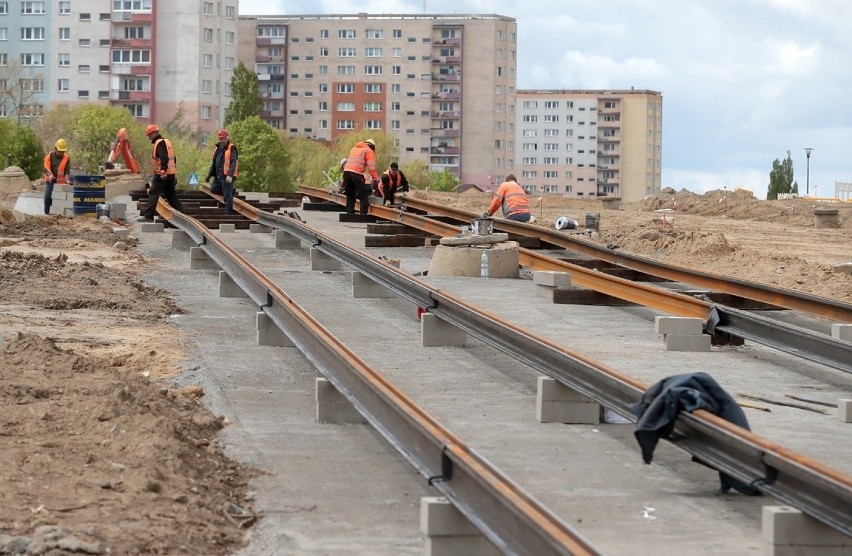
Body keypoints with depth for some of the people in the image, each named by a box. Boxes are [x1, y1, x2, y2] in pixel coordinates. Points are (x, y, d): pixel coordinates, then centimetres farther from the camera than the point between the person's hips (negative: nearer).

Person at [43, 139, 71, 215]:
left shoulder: (66, 158, 1)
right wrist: (50, 175, -26)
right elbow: (46, 167, -7)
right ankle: (47, 213, 4)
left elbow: (67, 170, -1)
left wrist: (67, 179, -18)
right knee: (47, 197, -4)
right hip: (50, 180, 0)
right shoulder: (50, 156, 0)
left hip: (60, 182, 0)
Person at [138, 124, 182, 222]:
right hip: (171, 173, 9)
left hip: (162, 174, -9)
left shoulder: (159, 143, -12)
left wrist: (163, 171, -28)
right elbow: (173, 158, 22)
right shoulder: (166, 141, 18)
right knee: (171, 195, 15)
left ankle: (148, 215, -11)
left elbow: (164, 158, -25)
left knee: (153, 194, -8)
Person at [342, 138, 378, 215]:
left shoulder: (354, 148, 28)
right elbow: (371, 167, -4)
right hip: (357, 173, -6)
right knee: (363, 196, -1)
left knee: (350, 196, 15)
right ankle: (363, 214, -8)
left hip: (346, 171, 6)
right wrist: (375, 179, -6)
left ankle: (349, 213, 11)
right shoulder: (369, 151, 7)